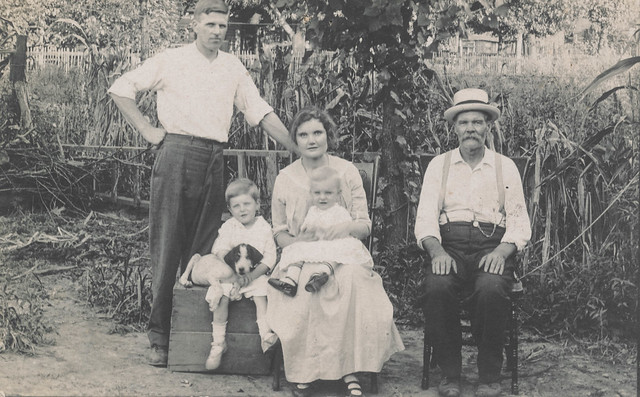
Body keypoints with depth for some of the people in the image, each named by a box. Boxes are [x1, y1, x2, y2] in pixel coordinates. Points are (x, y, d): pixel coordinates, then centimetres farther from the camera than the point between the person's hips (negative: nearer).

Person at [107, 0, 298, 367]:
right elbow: (121, 89, 7)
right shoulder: (171, 61, 4)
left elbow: (262, 113, 12)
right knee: (167, 246, -4)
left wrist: (299, 150, 4)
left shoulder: (233, 67, 14)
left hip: (214, 161, 4)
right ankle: (160, 338, 1)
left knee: (204, 249, 5)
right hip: (177, 155, -3)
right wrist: (148, 130, -1)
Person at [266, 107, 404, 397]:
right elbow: (279, 232, 8)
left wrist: (346, 227, -20)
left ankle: (348, 369, -24)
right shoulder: (285, 178, 7)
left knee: (352, 286, -35)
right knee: (303, 294, -34)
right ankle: (303, 373, -20)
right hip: (302, 260, 0)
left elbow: (365, 225, 4)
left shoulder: (347, 171, 6)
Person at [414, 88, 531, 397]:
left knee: (491, 288, -34)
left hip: (492, 246, 0)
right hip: (450, 245, 1)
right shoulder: (439, 165, 14)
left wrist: (501, 251, -14)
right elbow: (425, 218, 5)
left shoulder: (505, 166, 13)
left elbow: (519, 222, 6)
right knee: (436, 286, -33)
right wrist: (437, 251, -15)